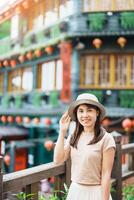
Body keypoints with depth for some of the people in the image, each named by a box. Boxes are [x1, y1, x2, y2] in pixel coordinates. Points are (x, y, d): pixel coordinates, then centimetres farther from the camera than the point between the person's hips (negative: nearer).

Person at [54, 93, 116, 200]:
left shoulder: (106, 138, -14)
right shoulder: (73, 137, 1)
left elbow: (106, 174, -13)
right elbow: (58, 160, -7)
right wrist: (62, 132, -9)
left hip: (95, 191, -5)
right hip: (75, 190, 5)